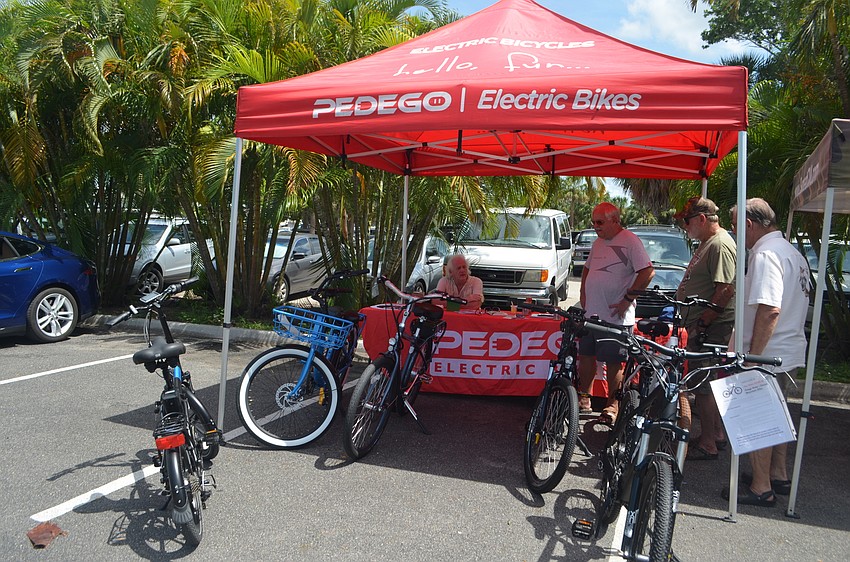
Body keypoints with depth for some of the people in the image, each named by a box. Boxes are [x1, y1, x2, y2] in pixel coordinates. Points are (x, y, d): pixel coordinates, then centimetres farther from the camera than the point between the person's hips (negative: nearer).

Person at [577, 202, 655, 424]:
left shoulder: (630, 241, -10)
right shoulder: (598, 243, 14)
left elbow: (647, 272, -15)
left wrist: (627, 299, -16)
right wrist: (583, 294, 14)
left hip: (615, 317, -7)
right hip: (591, 314, 8)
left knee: (613, 363, 2)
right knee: (586, 356, 13)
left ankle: (613, 405, 15)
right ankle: (584, 399, 26)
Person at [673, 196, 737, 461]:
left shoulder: (720, 245, -18)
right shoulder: (707, 243, 16)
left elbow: (726, 290, -26)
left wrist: (702, 324, -23)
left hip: (711, 329, -11)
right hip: (701, 326, 11)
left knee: (703, 385, -4)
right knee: (705, 383, 18)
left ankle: (707, 445, 5)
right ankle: (716, 435, 31)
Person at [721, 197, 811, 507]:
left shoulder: (765, 254, -19)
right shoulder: (792, 252, 14)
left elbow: (769, 309, -28)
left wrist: (752, 355, -24)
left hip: (768, 354, -10)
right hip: (790, 352, 10)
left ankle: (761, 488, 9)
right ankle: (778, 476, 32)